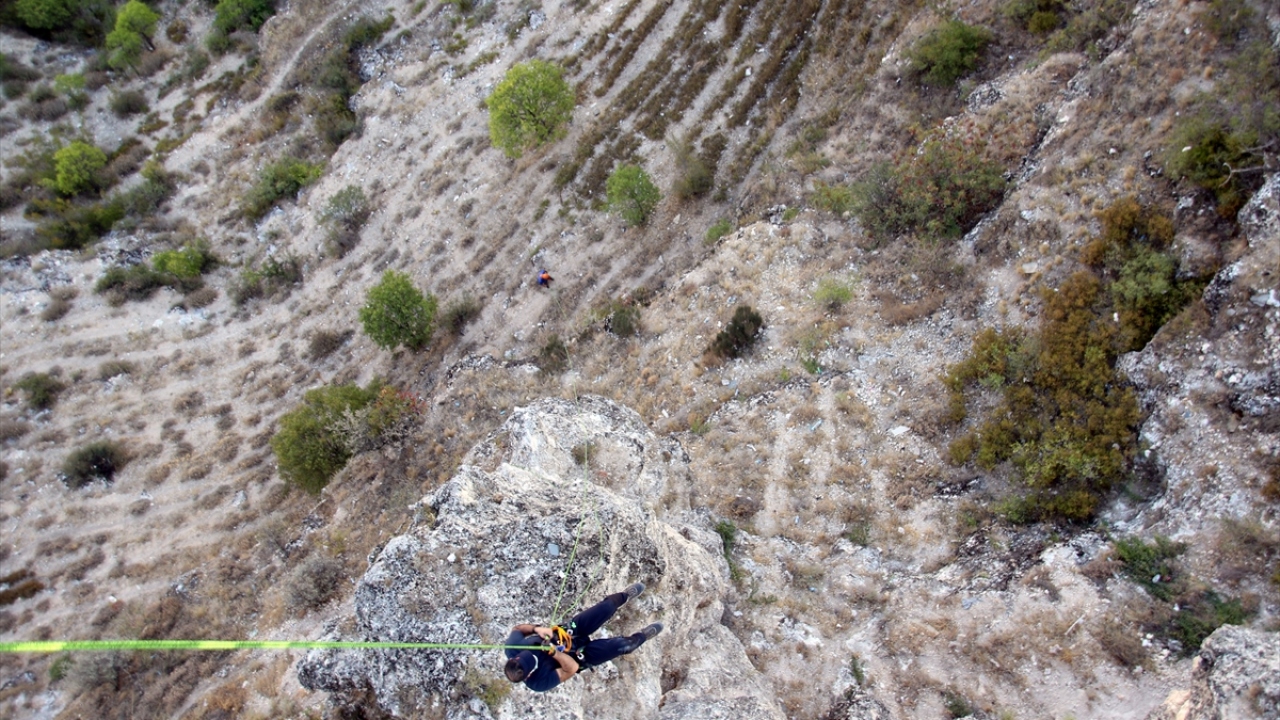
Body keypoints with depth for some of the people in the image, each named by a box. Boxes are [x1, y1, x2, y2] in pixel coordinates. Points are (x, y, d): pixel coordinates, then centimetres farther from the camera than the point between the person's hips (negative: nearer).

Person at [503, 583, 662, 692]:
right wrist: (553, 652, -42)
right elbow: (572, 668, -29)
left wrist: (537, 628, -27)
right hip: (577, 656, -3)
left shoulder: (512, 647, -26)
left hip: (568, 631, 3)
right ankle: (641, 637, 29)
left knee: (606, 607, -6)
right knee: (623, 645, -10)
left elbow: (517, 628, -8)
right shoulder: (540, 682, -33)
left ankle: (625, 595, 31)